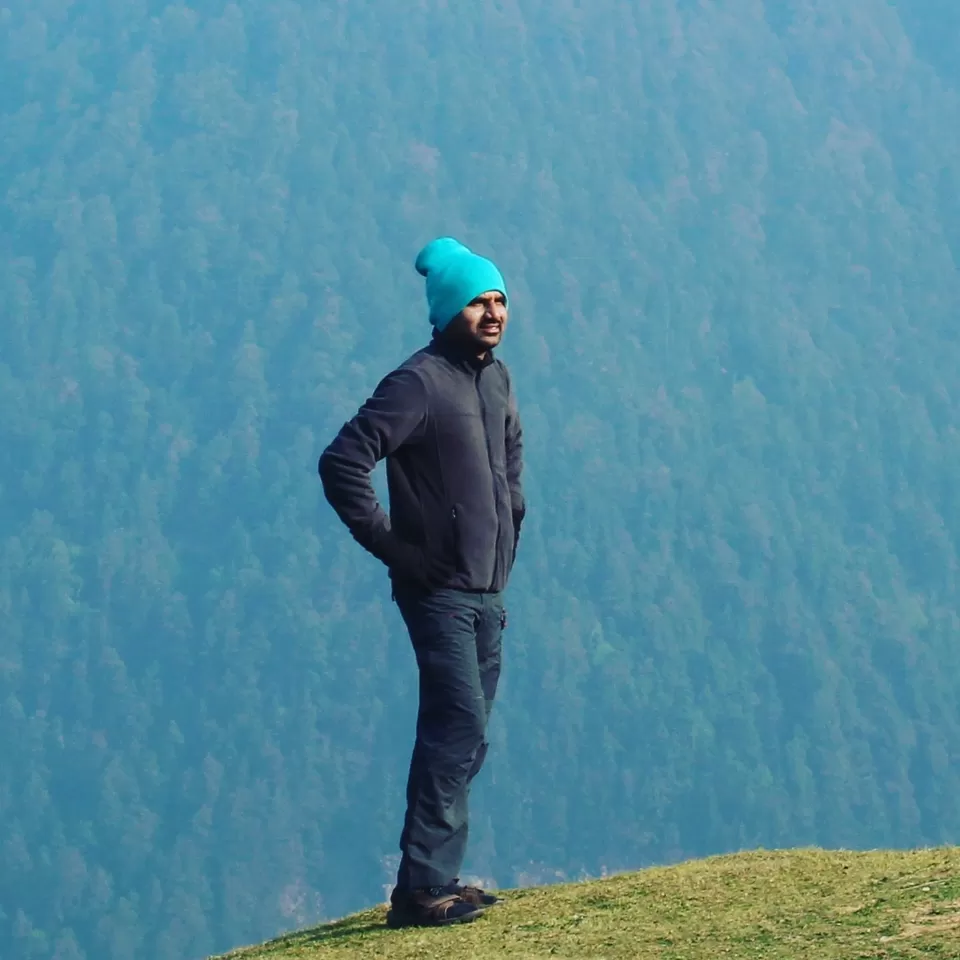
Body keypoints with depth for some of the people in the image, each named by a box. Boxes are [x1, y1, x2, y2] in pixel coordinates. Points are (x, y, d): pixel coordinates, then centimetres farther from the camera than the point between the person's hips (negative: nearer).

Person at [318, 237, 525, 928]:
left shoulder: (497, 379, 11)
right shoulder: (419, 383, -15)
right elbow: (342, 464, -21)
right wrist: (393, 547, -18)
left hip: (487, 591, 8)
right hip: (439, 591, -8)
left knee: (459, 738, 11)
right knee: (460, 730, -13)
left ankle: (436, 879, 16)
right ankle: (422, 888, -12)